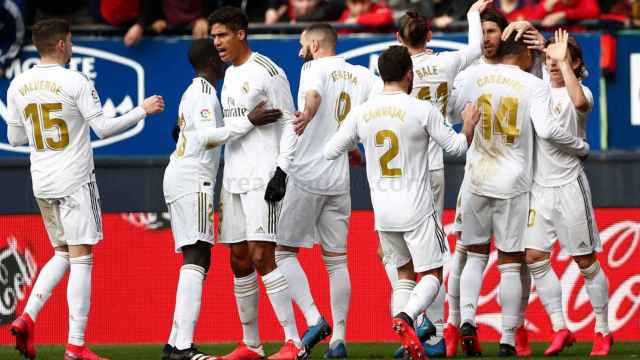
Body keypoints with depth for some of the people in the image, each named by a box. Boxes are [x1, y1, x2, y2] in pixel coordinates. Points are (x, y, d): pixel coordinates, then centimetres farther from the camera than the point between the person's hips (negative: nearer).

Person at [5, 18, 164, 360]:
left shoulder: (18, 85, 5)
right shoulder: (75, 82, -11)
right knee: (81, 258, -3)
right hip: (74, 181, -6)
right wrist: (143, 110, 1)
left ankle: (27, 317, 0)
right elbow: (104, 128, -11)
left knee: (62, 253, 19)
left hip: (42, 183, 6)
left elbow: (15, 138, 12)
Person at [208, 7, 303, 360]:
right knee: (239, 261, 8)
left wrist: (281, 171, -17)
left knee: (262, 256, -15)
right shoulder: (230, 74, 16)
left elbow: (290, 124, -9)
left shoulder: (267, 72, -9)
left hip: (262, 178, -9)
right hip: (234, 180, 9)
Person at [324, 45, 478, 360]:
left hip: (383, 212, 4)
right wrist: (469, 125, 21)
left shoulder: (361, 113, 0)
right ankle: (406, 318, -24)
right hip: (417, 210, -4)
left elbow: (330, 151, 8)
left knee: (405, 273, 18)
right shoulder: (422, 110, -10)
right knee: (432, 274, 4)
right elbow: (456, 146, 0)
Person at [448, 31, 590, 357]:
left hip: (477, 180, 2)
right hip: (513, 183, -2)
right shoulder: (535, 85, -6)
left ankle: (467, 320, -3)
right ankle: (508, 339, 4)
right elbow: (546, 130, -18)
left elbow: (452, 107, 16)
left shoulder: (476, 75, 2)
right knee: (510, 262, 4)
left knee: (475, 254, 16)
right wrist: (582, 147, -4)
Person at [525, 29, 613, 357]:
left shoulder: (577, 92, -8)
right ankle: (560, 329, 4)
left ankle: (603, 331, 13)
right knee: (534, 257, -2)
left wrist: (564, 62, -27)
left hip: (568, 185, -6)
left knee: (585, 261, 2)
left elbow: (580, 102, -32)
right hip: (539, 185, 6)